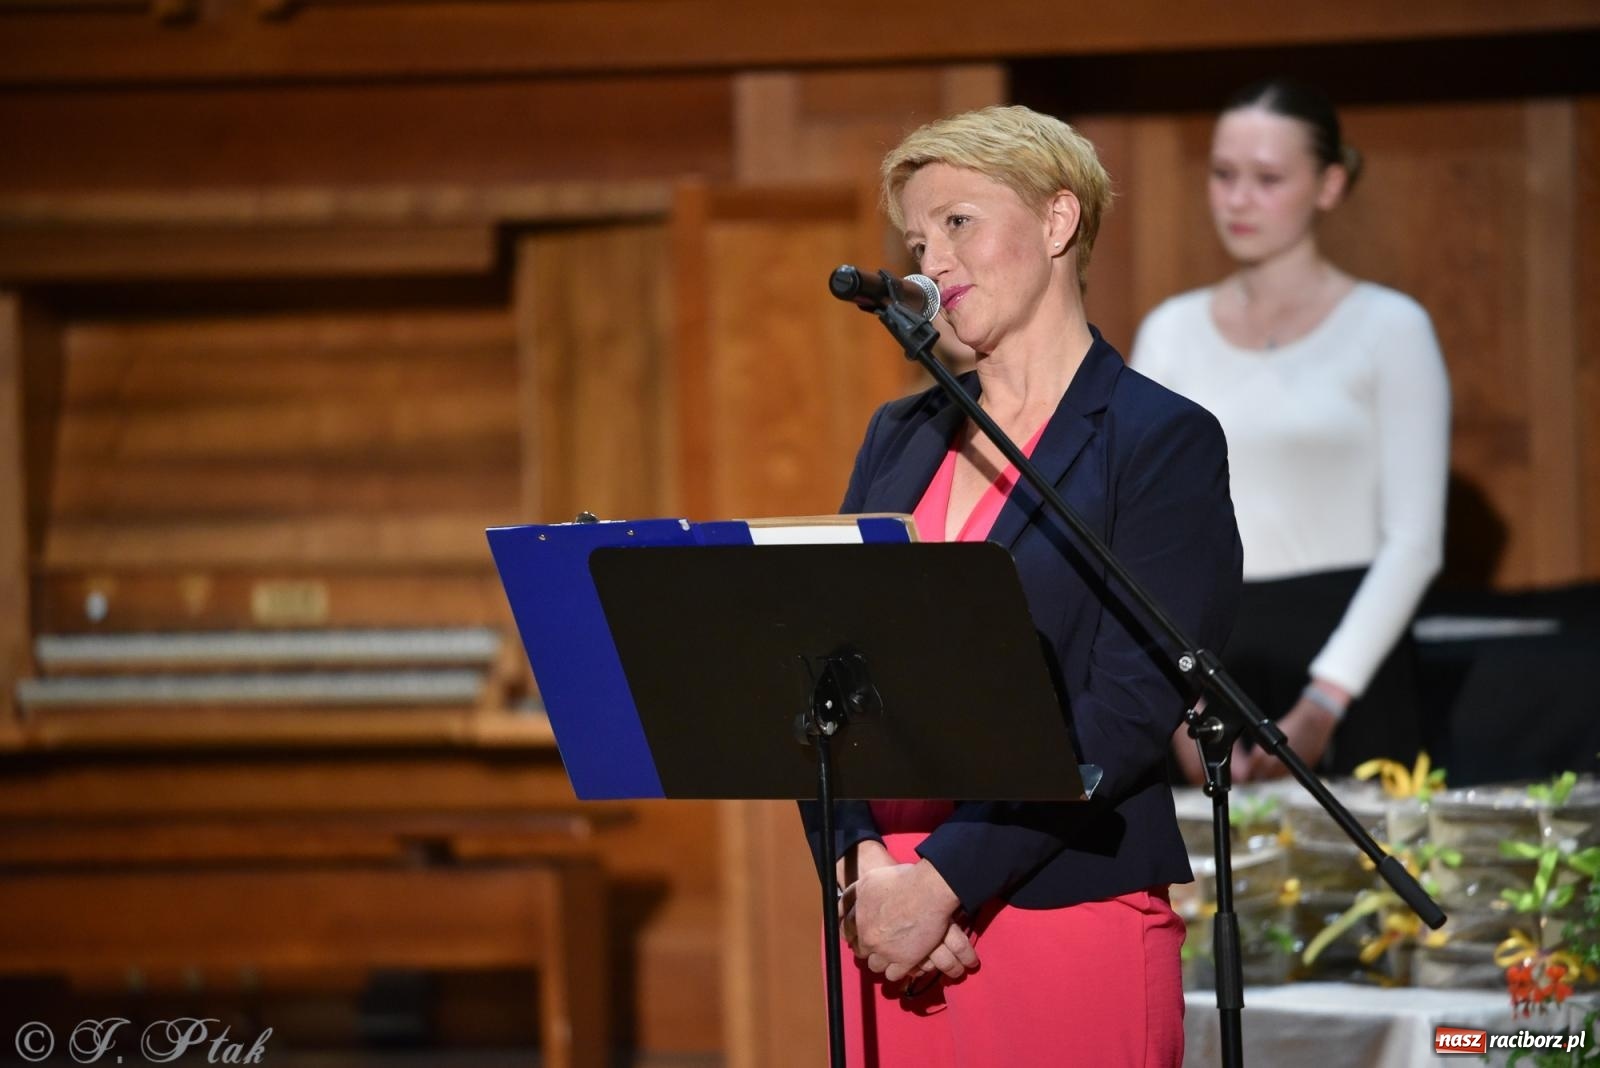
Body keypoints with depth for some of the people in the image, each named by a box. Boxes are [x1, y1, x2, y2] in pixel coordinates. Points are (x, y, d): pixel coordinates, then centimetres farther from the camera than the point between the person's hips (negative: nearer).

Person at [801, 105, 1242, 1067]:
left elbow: (1129, 713, -11)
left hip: (1066, 912, -5)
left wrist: (944, 877, -16)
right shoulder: (901, 437, 15)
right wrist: (864, 869, -8)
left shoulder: (1163, 442, -3)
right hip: (883, 915, 5)